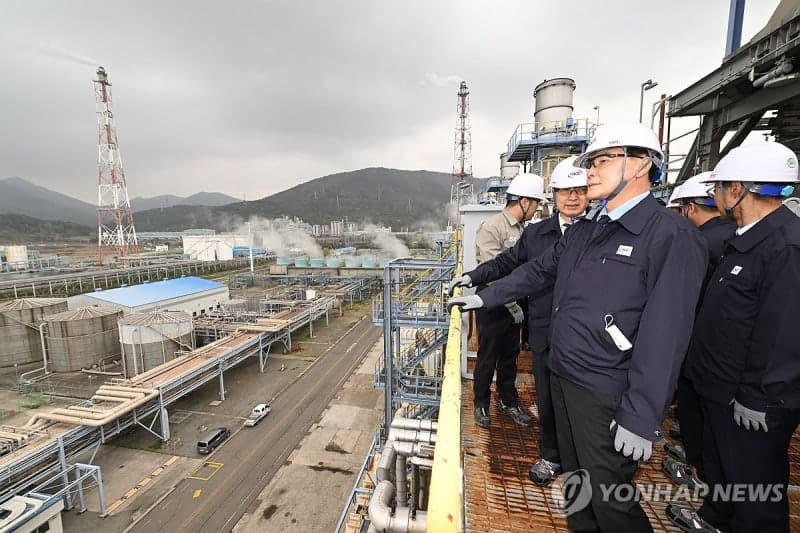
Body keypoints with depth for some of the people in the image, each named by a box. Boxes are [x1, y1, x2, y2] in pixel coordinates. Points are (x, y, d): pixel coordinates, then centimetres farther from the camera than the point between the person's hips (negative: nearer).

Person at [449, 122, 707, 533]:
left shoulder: (671, 235, -16)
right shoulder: (583, 231, 7)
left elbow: (663, 336, -20)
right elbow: (537, 272, 15)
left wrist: (642, 417, -19)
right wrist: (484, 298, 14)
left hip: (607, 395, -7)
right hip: (561, 376, 7)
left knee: (609, 496, 12)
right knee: (575, 476, 25)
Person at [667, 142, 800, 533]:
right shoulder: (747, 238, 6)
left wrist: (758, 400, -21)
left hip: (751, 403, -9)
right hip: (719, 388, 9)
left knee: (754, 486, 13)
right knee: (718, 464, 28)